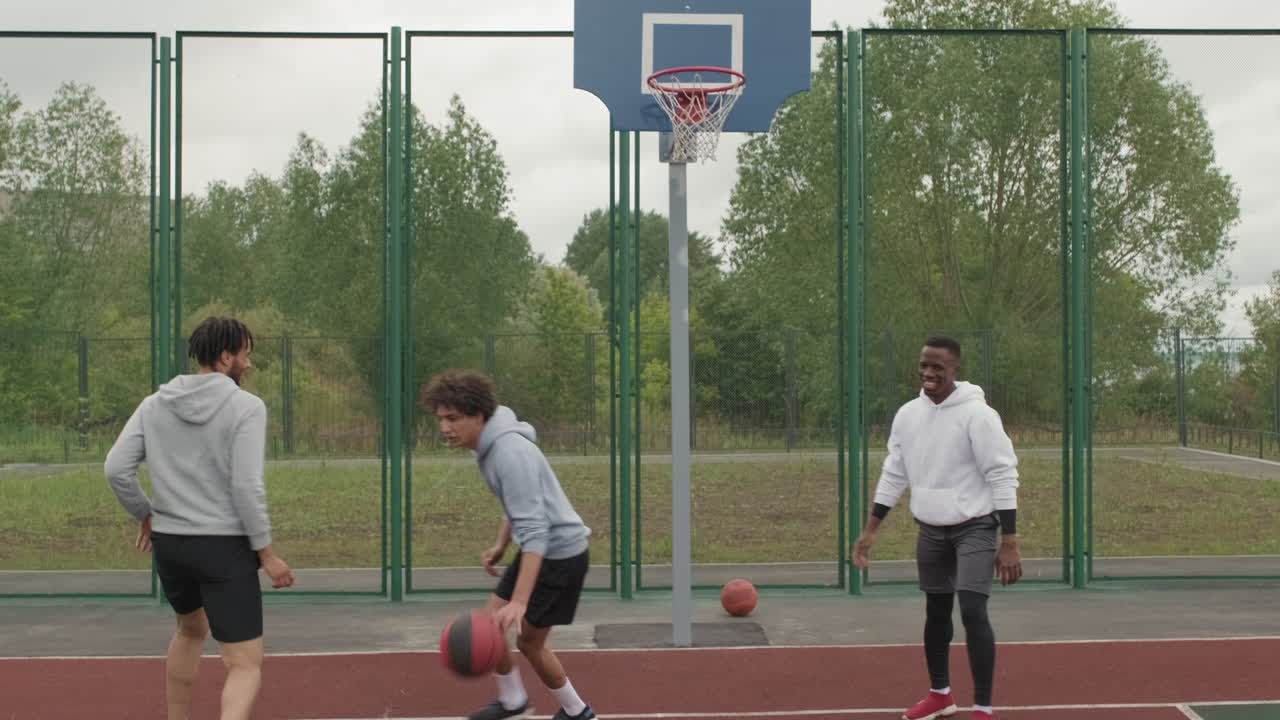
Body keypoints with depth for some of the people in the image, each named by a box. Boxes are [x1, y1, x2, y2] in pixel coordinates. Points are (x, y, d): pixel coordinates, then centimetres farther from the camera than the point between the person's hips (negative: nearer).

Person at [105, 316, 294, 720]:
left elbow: (116, 469, 0)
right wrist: (266, 553, -10)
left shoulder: (154, 404, 4)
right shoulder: (246, 406, -11)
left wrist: (145, 515, 16)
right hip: (224, 546, -6)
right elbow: (247, 485, -18)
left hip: (168, 543, 6)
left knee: (191, 630, 33)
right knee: (246, 665, -3)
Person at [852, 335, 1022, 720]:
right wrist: (870, 531, 9)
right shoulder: (907, 414, 0)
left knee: (973, 611, -16)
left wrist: (1009, 544, -21)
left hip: (975, 527, -6)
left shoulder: (977, 414, -18)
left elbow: (1003, 478, -18)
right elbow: (894, 475, 10)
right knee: (936, 613, 15)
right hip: (931, 530, 6)